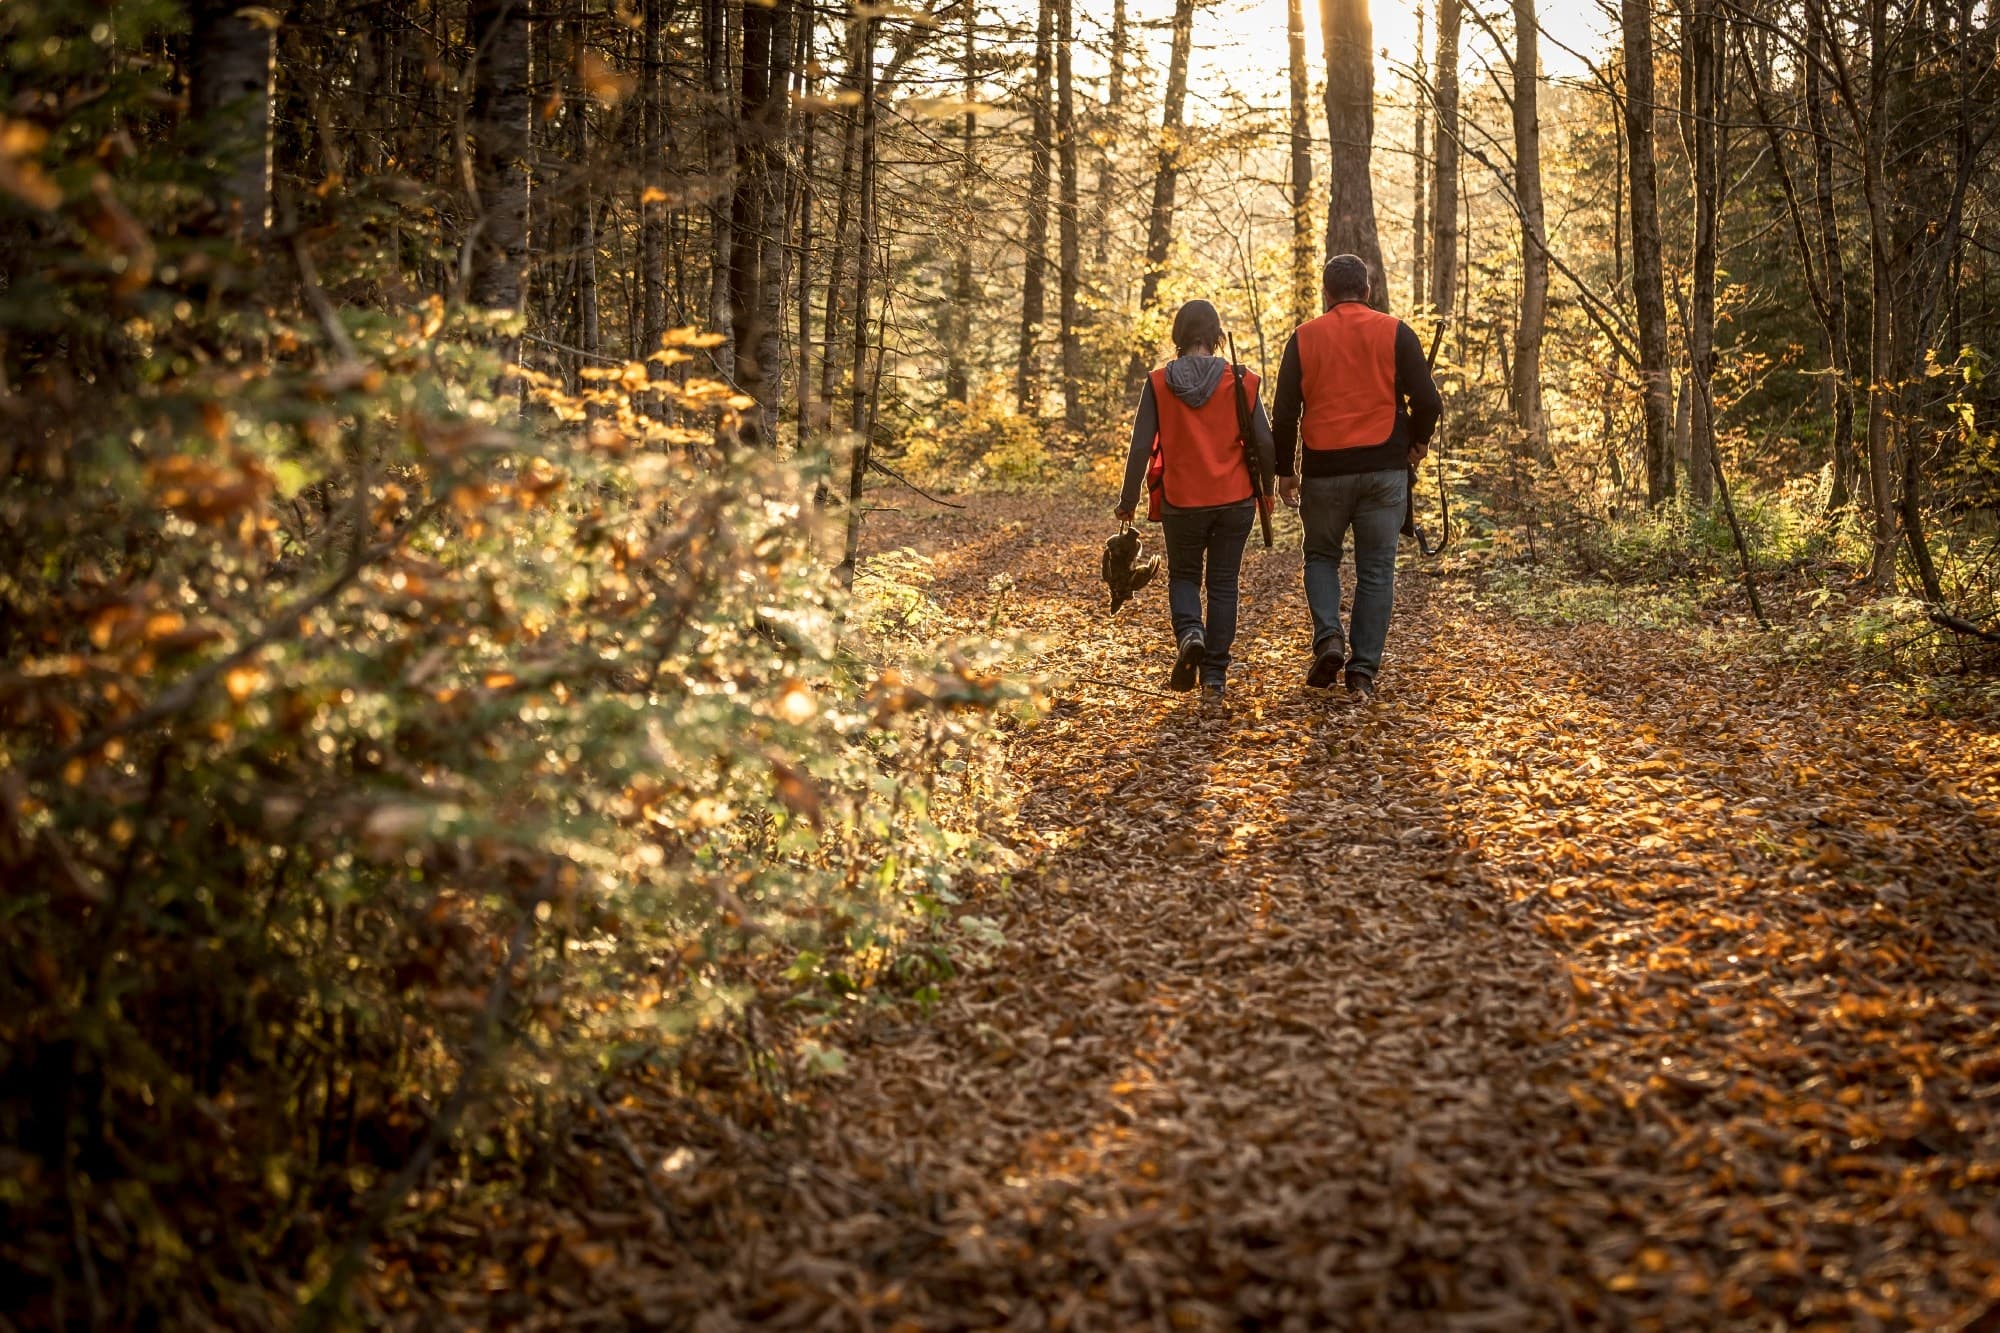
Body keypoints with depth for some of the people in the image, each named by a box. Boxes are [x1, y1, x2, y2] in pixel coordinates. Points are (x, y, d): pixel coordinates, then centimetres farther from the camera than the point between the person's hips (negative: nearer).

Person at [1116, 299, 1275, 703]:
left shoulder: (1159, 383, -6)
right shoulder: (1241, 381, -4)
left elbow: (1141, 446, -6)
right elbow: (1264, 442, -3)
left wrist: (1128, 499, 4)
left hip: (1181, 501, -1)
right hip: (1235, 501, 1)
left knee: (1183, 575, 20)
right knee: (1223, 583, 11)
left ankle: (1189, 633, -10)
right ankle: (1214, 677, 8)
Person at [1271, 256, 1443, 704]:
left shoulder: (1304, 338, 4)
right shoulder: (1395, 333, 1)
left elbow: (1285, 412, 3)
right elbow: (1427, 401, -5)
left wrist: (1284, 471, 12)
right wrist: (1418, 443, 14)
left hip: (1324, 469, 0)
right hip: (1384, 469, 0)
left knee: (1321, 557, 19)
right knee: (1376, 570, 6)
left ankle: (1328, 637, -4)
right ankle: (1363, 673, 3)